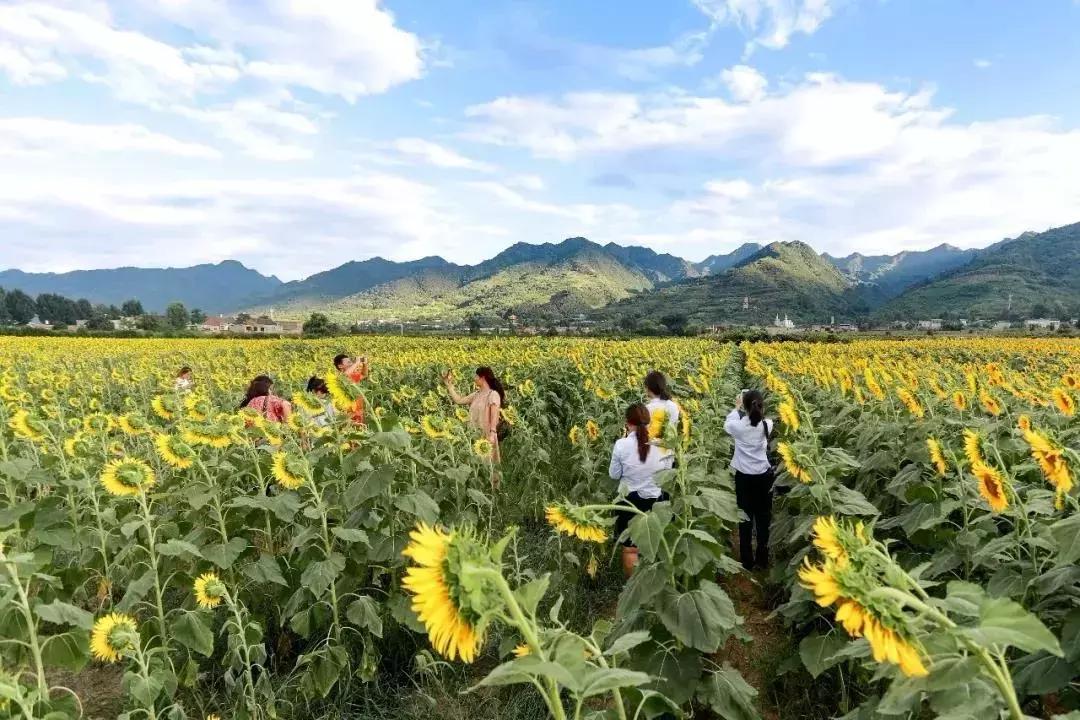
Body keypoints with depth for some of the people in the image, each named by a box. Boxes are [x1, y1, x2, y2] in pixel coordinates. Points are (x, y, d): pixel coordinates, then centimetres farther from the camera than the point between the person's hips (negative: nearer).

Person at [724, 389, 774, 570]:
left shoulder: (738, 426, -16)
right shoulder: (767, 425, -10)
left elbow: (727, 425, 8)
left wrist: (737, 408, 19)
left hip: (744, 477, -2)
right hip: (764, 476, 2)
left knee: (746, 518, 8)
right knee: (763, 518, 14)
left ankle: (747, 561, 16)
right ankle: (763, 559, 25)